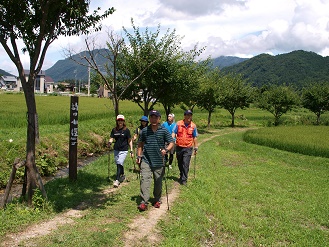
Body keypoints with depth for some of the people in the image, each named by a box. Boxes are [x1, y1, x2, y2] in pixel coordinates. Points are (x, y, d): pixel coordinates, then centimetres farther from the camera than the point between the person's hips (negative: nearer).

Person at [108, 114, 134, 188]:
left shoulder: (126, 130, -3)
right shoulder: (114, 130, 6)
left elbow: (130, 140, 0)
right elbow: (111, 138, 7)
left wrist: (131, 151, -1)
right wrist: (109, 143, -17)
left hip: (124, 150, -4)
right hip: (116, 149, 5)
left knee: (119, 164, -15)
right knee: (118, 164, 15)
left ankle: (117, 180, -15)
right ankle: (122, 175, 37)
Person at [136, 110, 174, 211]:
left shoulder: (164, 131, -1)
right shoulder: (144, 131, 5)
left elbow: (171, 142, -1)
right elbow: (140, 144, 16)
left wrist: (166, 149, -20)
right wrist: (139, 156, 8)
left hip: (159, 161, 0)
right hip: (146, 160, 1)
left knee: (158, 182, 12)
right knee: (144, 180, -11)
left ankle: (157, 200, 30)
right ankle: (144, 202, -8)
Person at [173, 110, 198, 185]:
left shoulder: (193, 126, -1)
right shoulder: (178, 124, -2)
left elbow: (195, 137, 7)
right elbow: (174, 133, 2)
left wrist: (196, 148, 8)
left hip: (188, 148, -2)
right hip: (179, 147, 2)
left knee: (185, 164, -8)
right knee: (180, 164, 16)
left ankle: (184, 180, 0)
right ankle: (181, 176, 36)